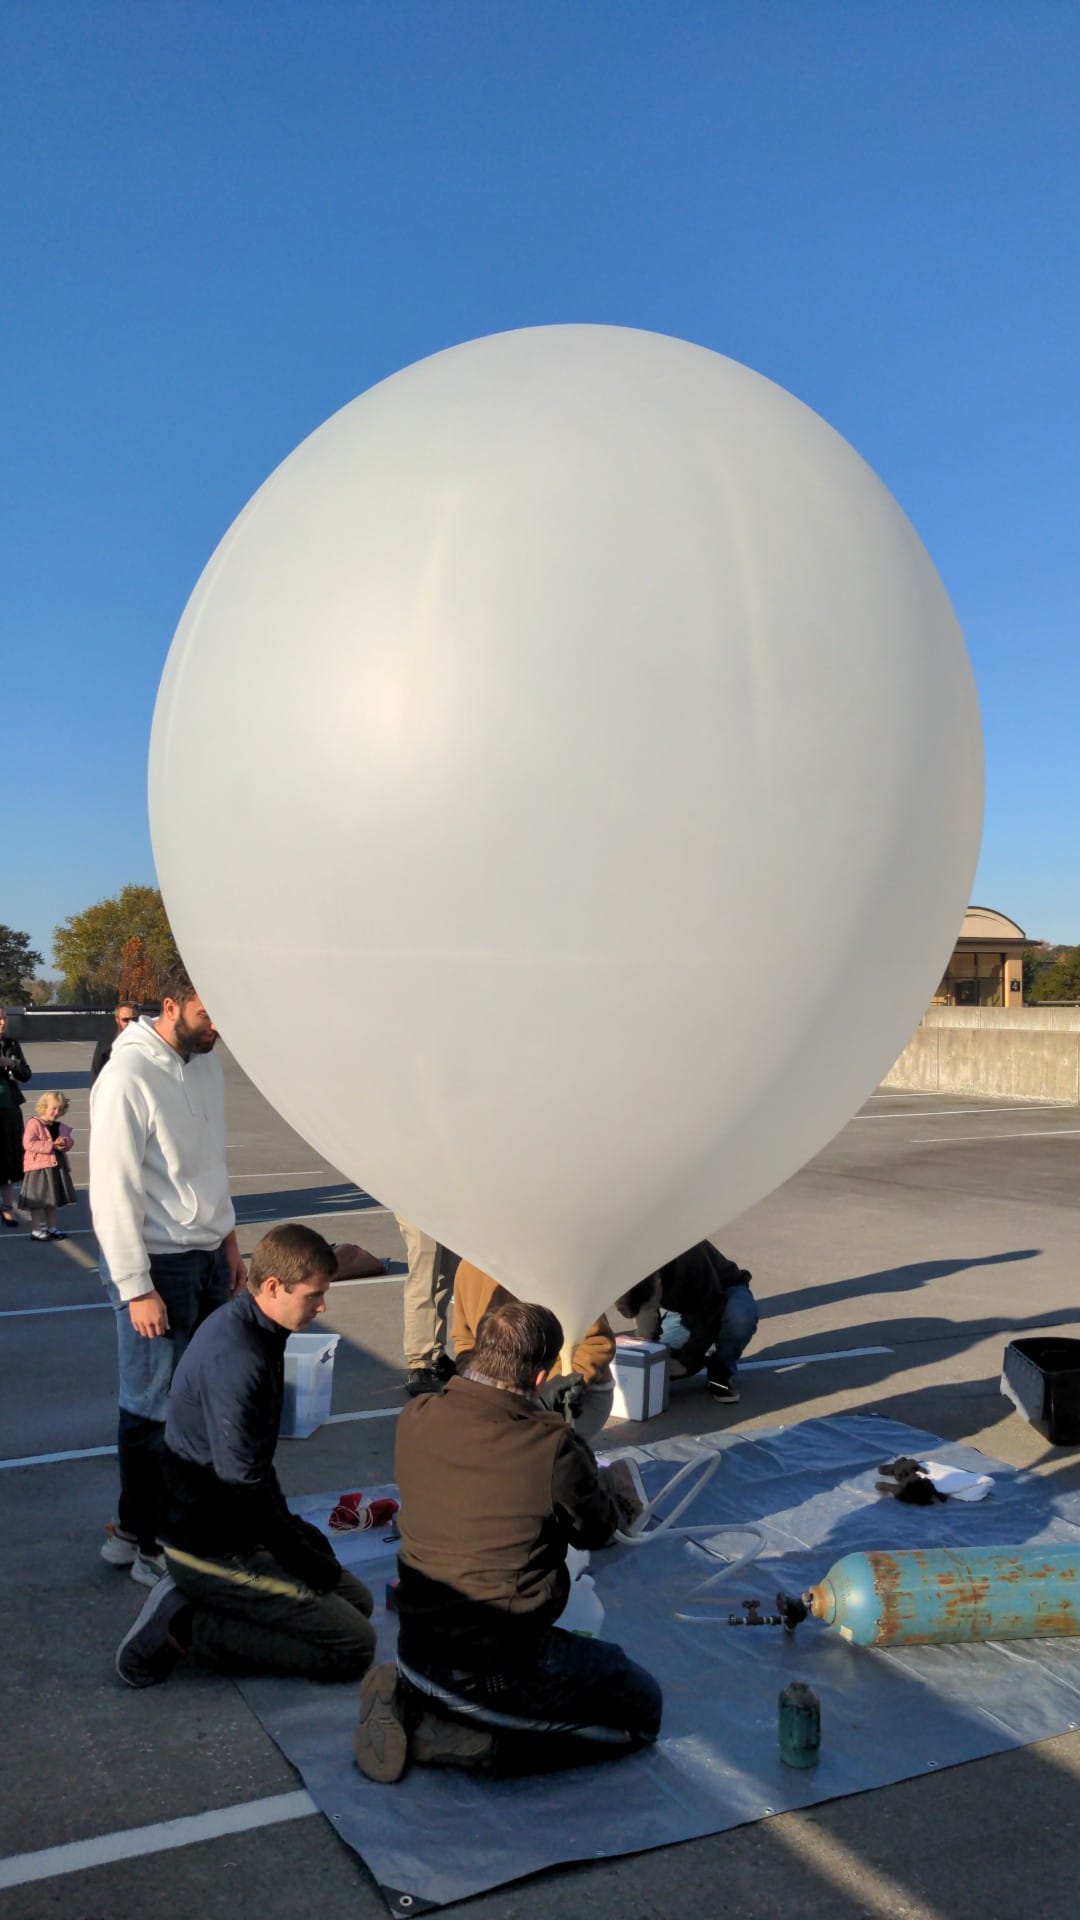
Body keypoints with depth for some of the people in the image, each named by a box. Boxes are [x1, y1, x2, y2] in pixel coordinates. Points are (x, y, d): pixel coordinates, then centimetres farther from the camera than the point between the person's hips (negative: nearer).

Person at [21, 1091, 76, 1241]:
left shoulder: (59, 1126, 9)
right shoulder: (34, 1123, -14)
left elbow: (69, 1139, 12)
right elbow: (28, 1143, -23)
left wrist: (66, 1142, -14)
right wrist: (52, 1145, -25)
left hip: (55, 1167, 8)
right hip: (38, 1168, -7)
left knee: (53, 1200, 15)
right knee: (38, 1200, -2)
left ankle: (52, 1228, 24)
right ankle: (36, 1230, 4)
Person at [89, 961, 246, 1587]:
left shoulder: (208, 1066, 8)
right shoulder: (129, 1079, -17)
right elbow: (113, 1193, -17)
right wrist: (137, 1288, -16)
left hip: (209, 1256, 7)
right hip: (157, 1263, -7)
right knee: (155, 1407, 2)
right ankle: (142, 1541, 18)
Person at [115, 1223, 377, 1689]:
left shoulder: (242, 1325, 4)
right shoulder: (237, 1358, -28)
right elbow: (244, 1482, -25)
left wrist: (292, 1527, 13)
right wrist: (305, 1557, -12)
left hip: (230, 1527, 10)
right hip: (212, 1548, -10)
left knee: (357, 1600, 16)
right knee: (354, 1645, -10)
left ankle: (187, 1601, 10)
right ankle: (185, 1627, -7)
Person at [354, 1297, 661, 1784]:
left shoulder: (416, 1419, -9)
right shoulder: (552, 1446, -24)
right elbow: (596, 1531, -4)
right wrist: (609, 1485, 19)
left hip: (416, 1648, 7)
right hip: (496, 1667, -7)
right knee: (641, 1708, 12)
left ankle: (409, 1702, 11)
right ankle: (448, 1739, -1)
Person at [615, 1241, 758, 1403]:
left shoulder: (689, 1257, -39)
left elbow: (712, 1311, -28)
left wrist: (685, 1361, -27)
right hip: (682, 1309, 4)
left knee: (741, 1317, -39)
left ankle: (721, 1373, -11)